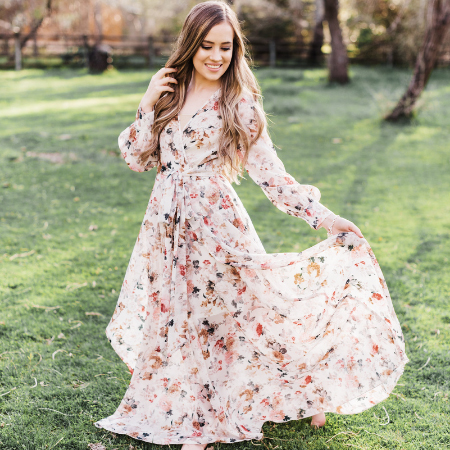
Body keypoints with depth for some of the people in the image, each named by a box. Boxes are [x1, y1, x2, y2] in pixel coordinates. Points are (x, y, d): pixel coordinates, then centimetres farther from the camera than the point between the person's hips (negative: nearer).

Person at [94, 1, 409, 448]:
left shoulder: (240, 104, -3)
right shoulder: (168, 92, 7)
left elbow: (269, 173, -4)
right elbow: (137, 159, 7)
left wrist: (323, 216, -10)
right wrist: (147, 106, -5)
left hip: (215, 223, -4)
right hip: (167, 223, 4)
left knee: (216, 312, 1)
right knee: (171, 316, 11)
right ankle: (187, 414, 30)